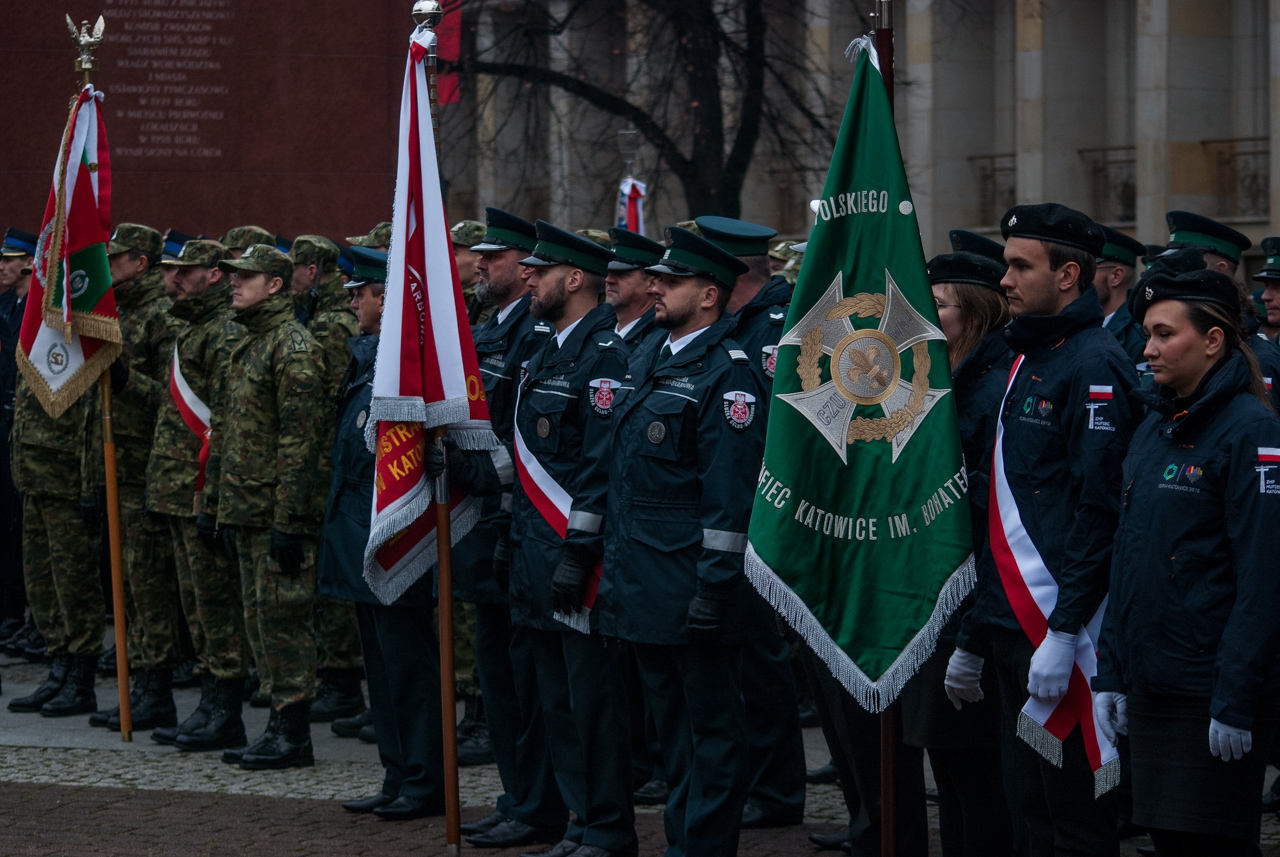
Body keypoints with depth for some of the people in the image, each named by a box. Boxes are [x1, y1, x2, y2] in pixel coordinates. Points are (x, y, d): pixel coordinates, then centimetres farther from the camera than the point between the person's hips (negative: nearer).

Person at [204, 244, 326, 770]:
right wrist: (215, 502, 19)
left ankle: (294, 736, -1)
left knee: (284, 617, -6)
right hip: (246, 510, 10)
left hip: (277, 510, -10)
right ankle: (280, 724, 19)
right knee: (260, 618, 12)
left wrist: (289, 521, -22)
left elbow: (298, 440, -19)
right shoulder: (246, 345, 16)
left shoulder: (293, 346, -14)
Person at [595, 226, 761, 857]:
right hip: (641, 582, 9)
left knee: (710, 726, 1)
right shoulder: (647, 359, 13)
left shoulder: (727, 373, -13)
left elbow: (730, 495, -17)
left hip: (692, 585, -9)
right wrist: (612, 564, 18)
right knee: (670, 722, 16)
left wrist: (715, 587, -20)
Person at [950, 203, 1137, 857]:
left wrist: (1065, 633, -23)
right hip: (1011, 625, 9)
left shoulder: (1093, 366, -11)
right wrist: (973, 640, 20)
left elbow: (1099, 509, -18)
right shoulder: (1024, 362, 17)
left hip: (1061, 626, -9)